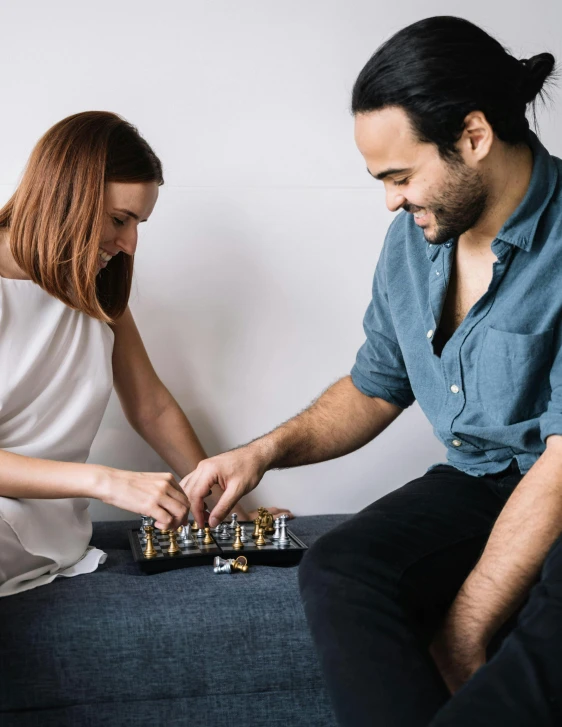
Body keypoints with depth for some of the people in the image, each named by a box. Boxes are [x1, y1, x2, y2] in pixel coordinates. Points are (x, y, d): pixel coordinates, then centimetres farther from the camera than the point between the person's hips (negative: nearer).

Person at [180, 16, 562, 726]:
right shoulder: (413, 238, 5)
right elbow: (374, 389, 18)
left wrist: (463, 633, -19)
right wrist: (266, 450, 3)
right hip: (476, 481, 6)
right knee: (337, 568, -24)